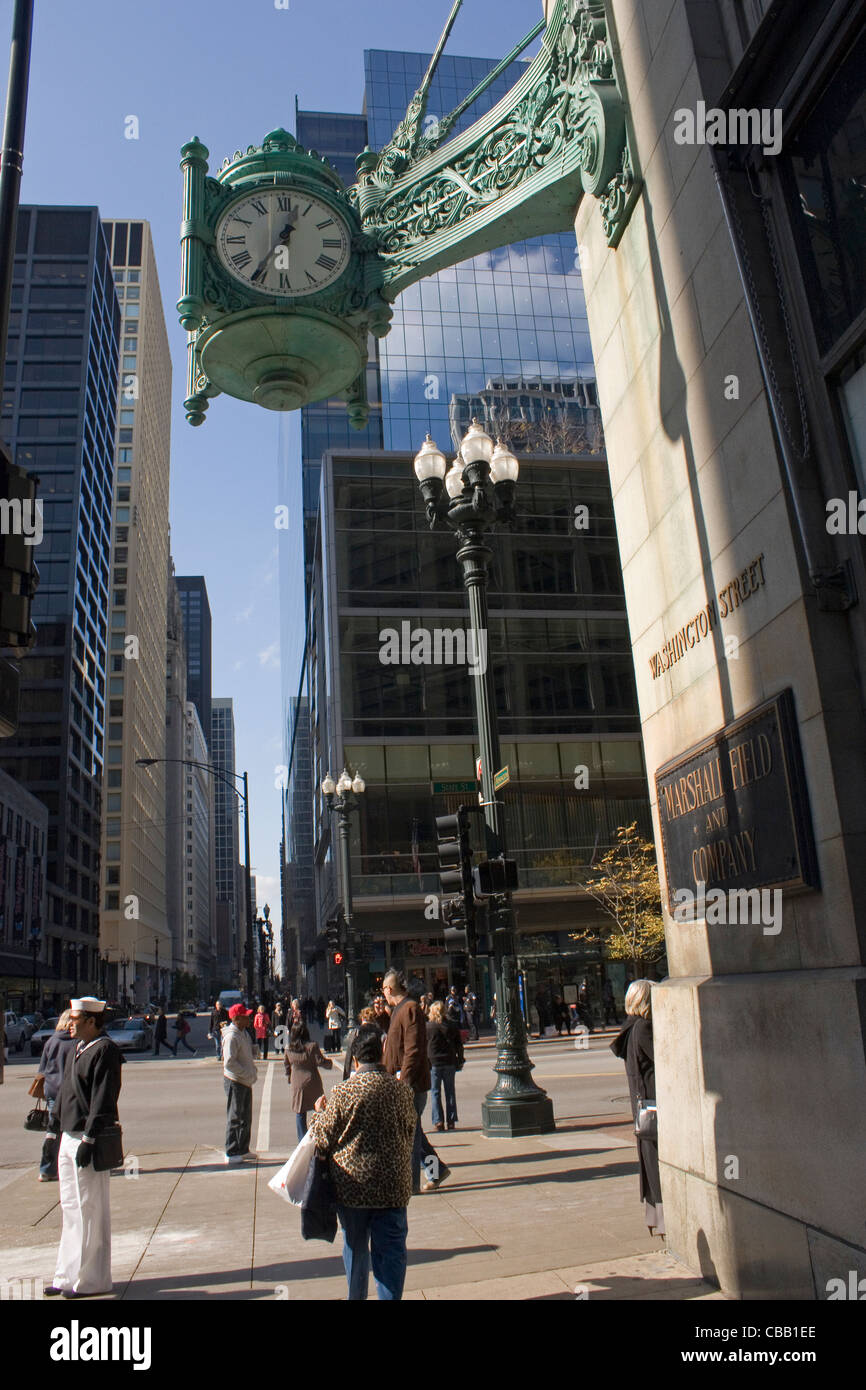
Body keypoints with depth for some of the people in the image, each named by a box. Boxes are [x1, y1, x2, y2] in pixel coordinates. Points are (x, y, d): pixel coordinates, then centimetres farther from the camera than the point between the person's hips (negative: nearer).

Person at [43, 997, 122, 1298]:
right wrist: (56, 1131, 18)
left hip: (89, 1140, -9)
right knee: (71, 1208, 16)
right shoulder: (77, 1050, 14)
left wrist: (88, 1140, -22)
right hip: (69, 1138, 10)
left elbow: (103, 1100, -20)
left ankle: (91, 1280, 11)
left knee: (90, 1210, 0)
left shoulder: (105, 1050, -16)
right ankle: (68, 1276, 27)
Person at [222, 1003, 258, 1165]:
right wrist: (248, 1074, -21)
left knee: (246, 1117, 16)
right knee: (235, 1118, 0)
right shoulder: (231, 1036, -21)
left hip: (245, 1081, 9)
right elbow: (229, 1063, -26)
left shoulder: (244, 1033, 10)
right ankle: (231, 1154, 9)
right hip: (234, 1082, -9)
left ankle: (243, 1150, 27)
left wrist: (252, 1073, 10)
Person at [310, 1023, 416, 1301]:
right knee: (391, 1252, 8)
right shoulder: (400, 1090, -4)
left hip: (352, 1186, 0)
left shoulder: (343, 1092, -13)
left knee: (355, 1249, 19)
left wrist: (319, 1112, 13)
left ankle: (356, 1296, 34)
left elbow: (323, 1140, -4)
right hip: (393, 1185, 1)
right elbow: (410, 1134, 9)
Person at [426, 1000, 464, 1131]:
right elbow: (459, 1044, 6)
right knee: (450, 1092, 10)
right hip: (450, 1062, 3)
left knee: (436, 1092, 5)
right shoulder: (452, 1025, 3)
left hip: (434, 1063, -3)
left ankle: (438, 1121, 1)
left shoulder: (428, 1027, -6)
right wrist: (460, 1060, 13)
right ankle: (451, 1121, 11)